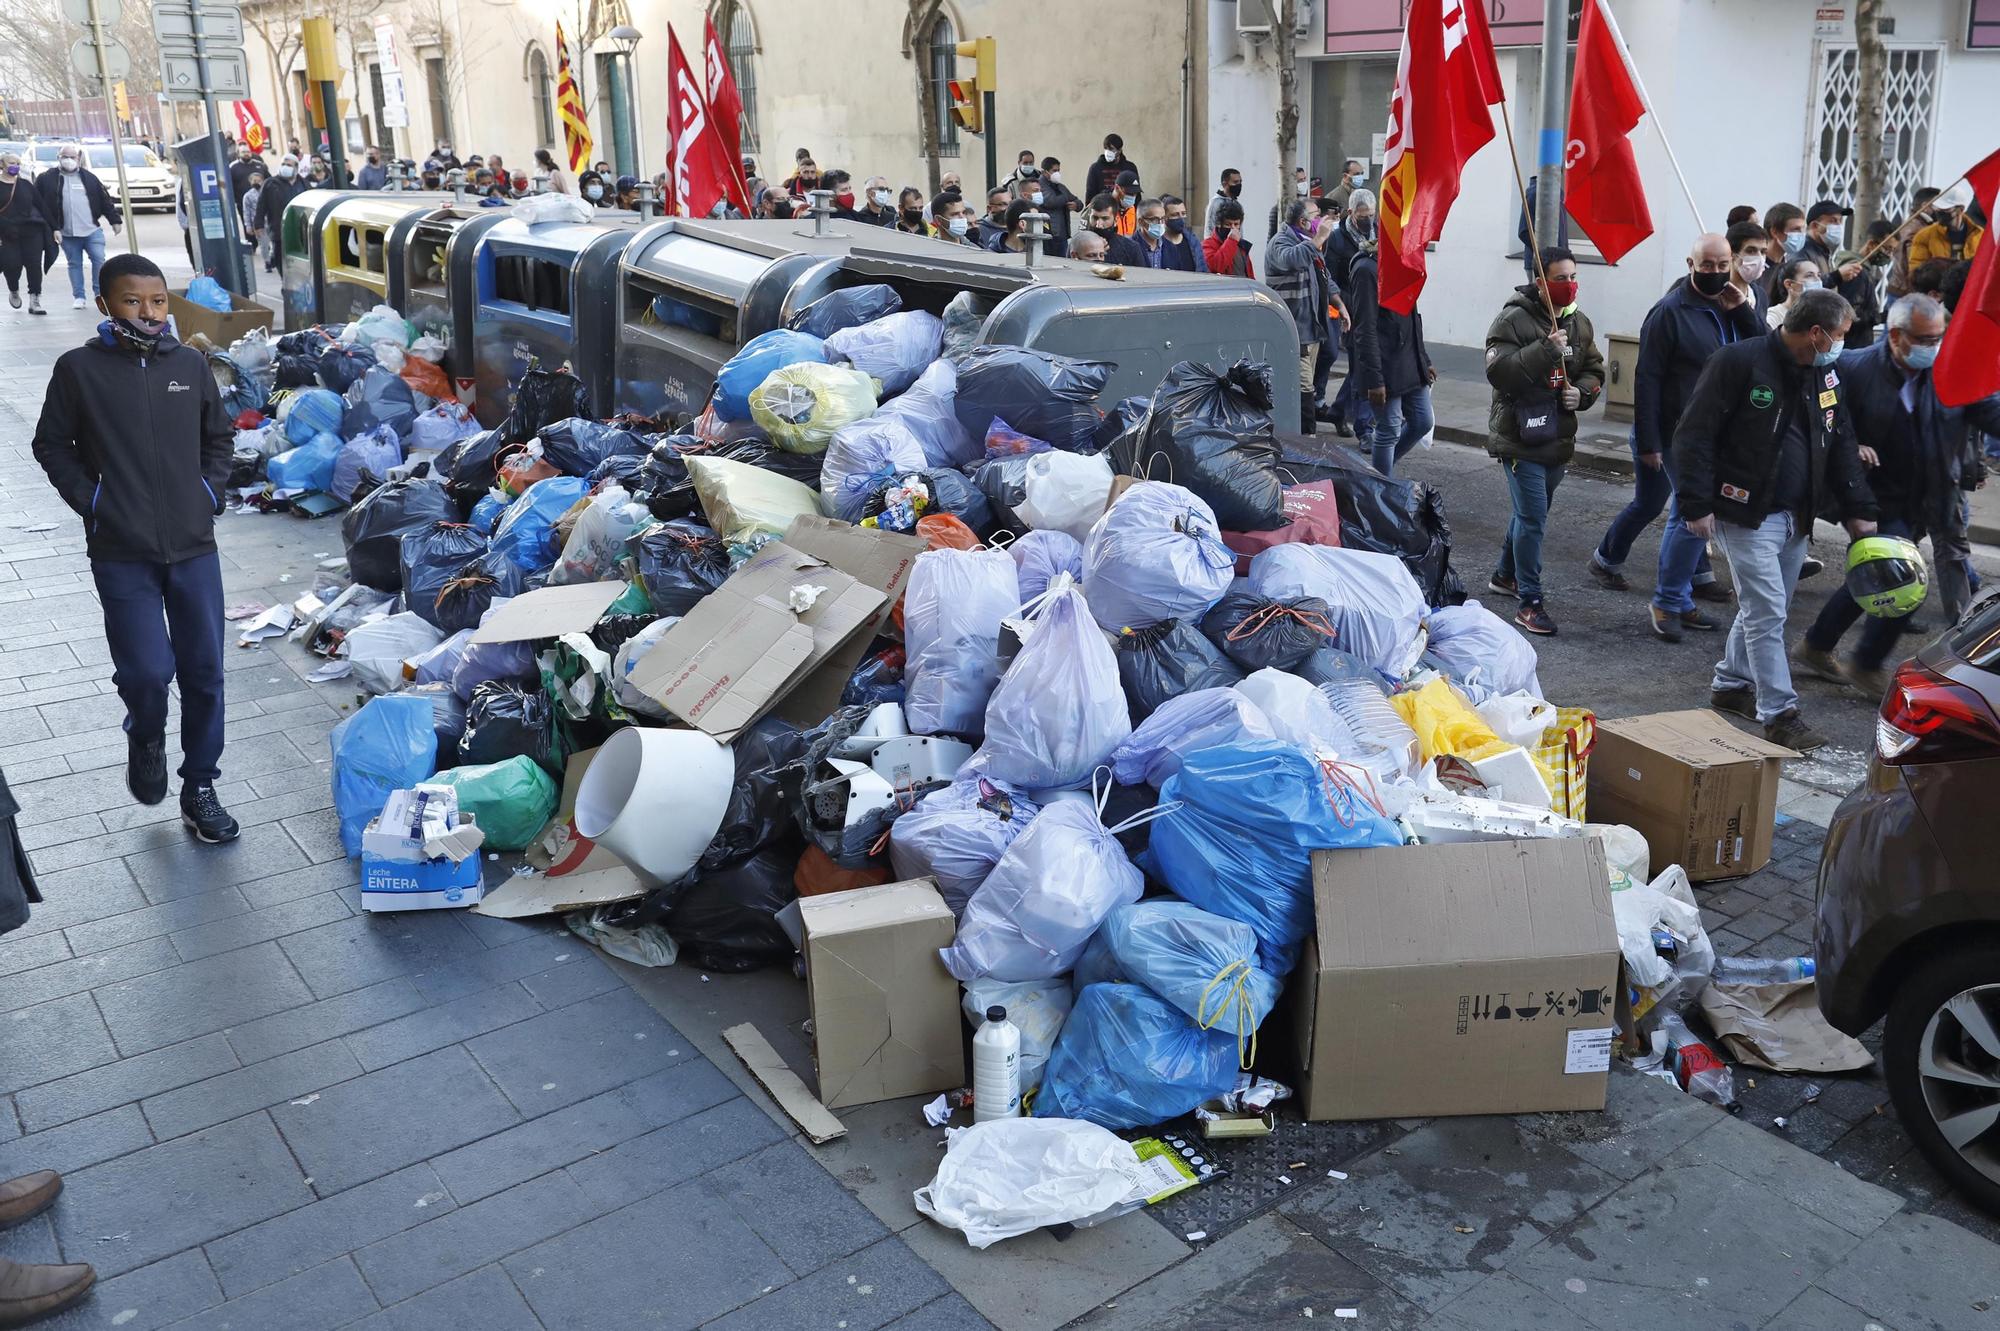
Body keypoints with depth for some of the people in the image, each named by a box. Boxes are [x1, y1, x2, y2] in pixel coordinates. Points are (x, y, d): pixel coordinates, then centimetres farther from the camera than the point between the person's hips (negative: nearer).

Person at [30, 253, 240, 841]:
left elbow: (218, 436, 16)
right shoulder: (79, 369, -4)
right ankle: (146, 738, 26)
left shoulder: (190, 364, 3)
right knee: (148, 670, -10)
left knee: (204, 670, 6)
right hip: (121, 554, -3)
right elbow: (51, 445, 6)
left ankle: (199, 789, 21)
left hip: (194, 547, 3)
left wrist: (209, 492, 4)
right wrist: (90, 501, -4)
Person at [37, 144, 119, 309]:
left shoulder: (89, 177, 7)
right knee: (74, 264, 5)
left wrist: (115, 220, 5)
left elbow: (105, 200, 9)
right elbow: (41, 204, 4)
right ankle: (78, 296, 11)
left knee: (99, 260, -6)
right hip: (67, 233, 0)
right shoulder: (47, 179, 3)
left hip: (92, 230, 0)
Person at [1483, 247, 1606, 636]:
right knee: (1533, 519, -11)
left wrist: (1582, 391, -3)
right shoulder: (1514, 318, -12)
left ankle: (1505, 574, 40)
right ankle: (1529, 603, -5)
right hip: (1519, 438, -7)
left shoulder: (1579, 322, 10)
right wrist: (1545, 350, -29)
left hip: (1558, 438, 8)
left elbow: (1594, 369, 19)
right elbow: (1498, 371, -22)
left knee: (1531, 513, 20)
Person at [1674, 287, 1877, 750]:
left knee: (1766, 607, 16)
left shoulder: (1825, 376, 8)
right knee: (1767, 611, -8)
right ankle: (1779, 714, -3)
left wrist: (1858, 511, 8)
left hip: (1796, 517, 8)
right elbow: (1694, 435, -16)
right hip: (1746, 515, -8)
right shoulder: (1739, 363, -15)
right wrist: (1697, 505, -20)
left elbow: (1841, 445, 15)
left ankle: (1730, 685, 33)